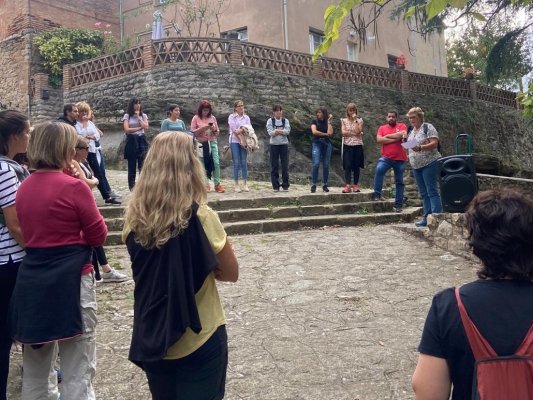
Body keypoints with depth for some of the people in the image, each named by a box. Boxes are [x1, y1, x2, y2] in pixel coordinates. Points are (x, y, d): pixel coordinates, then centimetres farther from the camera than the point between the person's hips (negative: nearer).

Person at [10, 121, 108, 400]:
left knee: (34, 370, 20)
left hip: (32, 280, 7)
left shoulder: (24, 188, 8)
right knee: (77, 373, 3)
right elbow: (99, 236, -7)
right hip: (70, 280, -7)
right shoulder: (73, 187, -13)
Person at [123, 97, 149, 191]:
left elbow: (146, 127, -5)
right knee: (132, 165, 3)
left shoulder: (143, 115, 10)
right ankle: (131, 186, 11)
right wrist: (139, 128, -5)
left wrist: (138, 116, -5)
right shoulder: (127, 116, 3)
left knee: (142, 164, -5)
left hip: (141, 140, 2)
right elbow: (127, 129, -8)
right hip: (131, 141, -2)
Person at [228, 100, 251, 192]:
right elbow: (234, 130, -7)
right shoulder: (231, 117, 3)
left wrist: (240, 130, -16)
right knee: (236, 163, -4)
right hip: (234, 141, -3)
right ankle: (236, 184, 1)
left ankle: (245, 184, 4)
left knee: (244, 162, 1)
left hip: (244, 141, 3)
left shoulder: (246, 117, 12)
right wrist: (241, 139, -13)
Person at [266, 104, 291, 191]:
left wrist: (276, 131, -12)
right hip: (274, 145, -1)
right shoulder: (270, 121, 4)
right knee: (274, 166, 1)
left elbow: (287, 131, -8)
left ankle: (285, 185, 7)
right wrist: (282, 131, -9)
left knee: (285, 165, 0)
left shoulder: (285, 121, 8)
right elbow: (270, 133, -9)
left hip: (284, 144, 1)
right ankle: (275, 186, 7)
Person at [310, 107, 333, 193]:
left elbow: (330, 133, -6)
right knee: (316, 164, -14)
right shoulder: (314, 121, 6)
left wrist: (329, 121, -2)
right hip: (316, 143, -2)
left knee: (326, 165, 1)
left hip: (327, 144, 2)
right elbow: (314, 132, -9)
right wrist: (325, 134, -2)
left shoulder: (328, 122, 10)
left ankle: (325, 185, 7)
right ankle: (313, 184, -9)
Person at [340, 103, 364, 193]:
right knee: (347, 166, -8)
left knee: (356, 166, 4)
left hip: (357, 146, 1)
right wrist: (354, 133, -11)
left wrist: (355, 120, -8)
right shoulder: (344, 121, 8)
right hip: (347, 146, 0)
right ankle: (347, 185, -12)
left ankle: (356, 185, 11)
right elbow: (344, 132, -5)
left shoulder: (359, 121, 6)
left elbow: (357, 132, -11)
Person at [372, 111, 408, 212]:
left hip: (400, 159, 0)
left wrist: (387, 136, -7)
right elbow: (379, 139, -7)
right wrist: (395, 139, -12)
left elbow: (402, 135, -17)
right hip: (386, 157, 0)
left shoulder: (402, 126, 4)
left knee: (399, 182, 6)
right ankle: (377, 194, -23)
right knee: (379, 170, -30)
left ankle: (398, 204, 13)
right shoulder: (382, 128, 9)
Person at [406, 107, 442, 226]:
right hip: (416, 166, 8)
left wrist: (420, 148, -27)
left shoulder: (428, 127, -6)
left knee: (432, 191, -11)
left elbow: (434, 143, -16)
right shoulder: (412, 131, 17)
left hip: (429, 164, -8)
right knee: (423, 193, 8)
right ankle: (427, 217, 12)